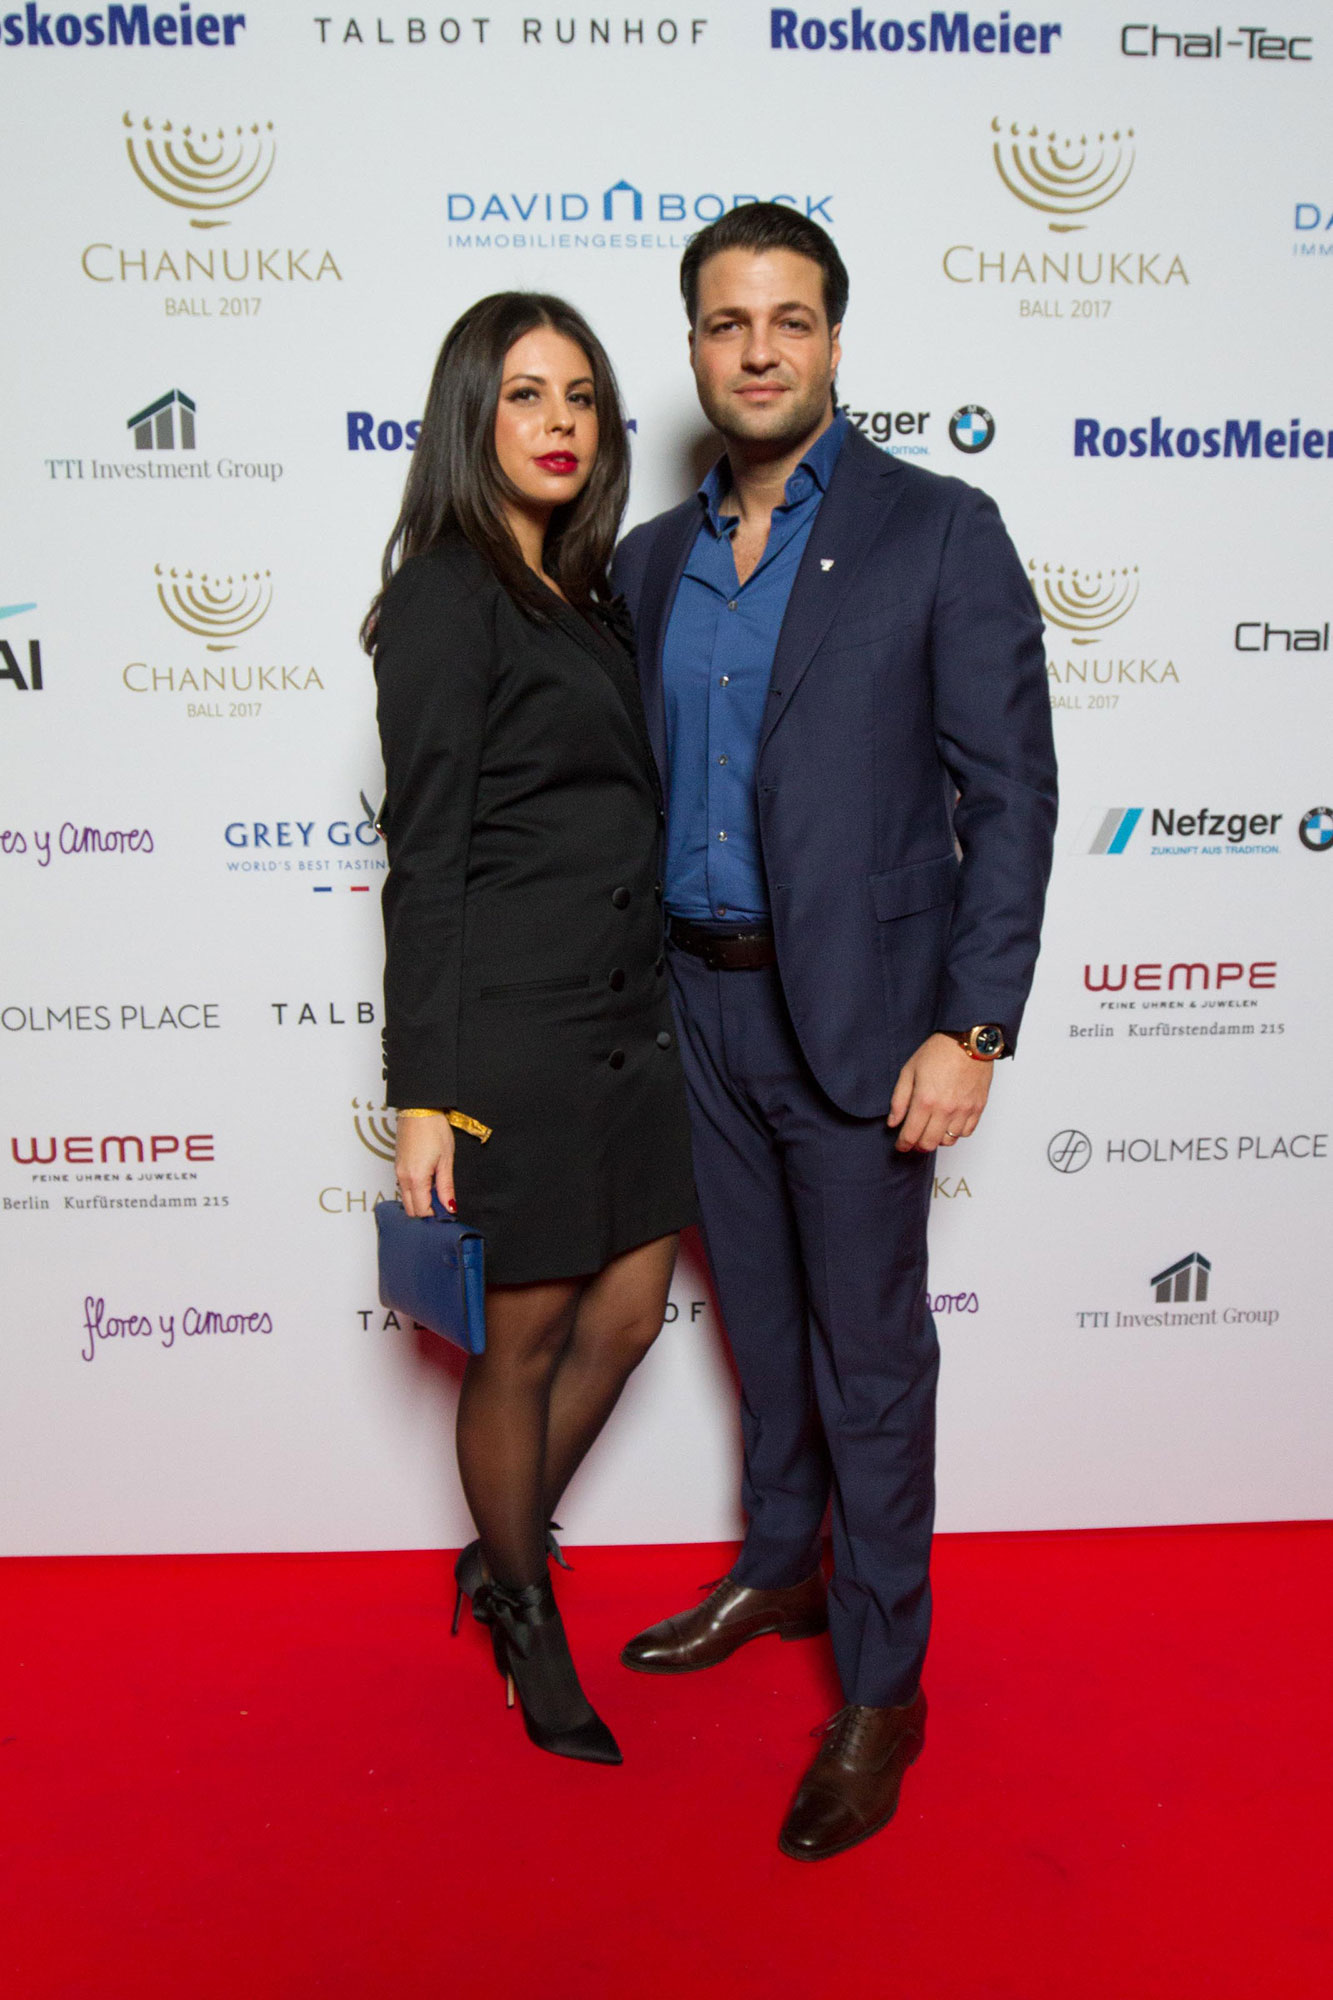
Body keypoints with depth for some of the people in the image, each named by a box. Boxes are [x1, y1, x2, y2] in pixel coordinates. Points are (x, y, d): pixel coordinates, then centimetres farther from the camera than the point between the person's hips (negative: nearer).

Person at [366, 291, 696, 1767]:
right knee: (524, 1344, 8)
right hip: (512, 1028, -8)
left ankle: (501, 1550, 39)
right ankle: (526, 1624, 32)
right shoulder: (450, 599, -10)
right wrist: (422, 1097, -16)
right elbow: (424, 861, -14)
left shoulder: (579, 596, 14)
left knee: (628, 1314, 15)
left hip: (623, 1019, 8)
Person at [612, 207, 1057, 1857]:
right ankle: (776, 1571, 41)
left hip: (855, 1010, -5)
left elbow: (1009, 794, -10)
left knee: (869, 1352, 5)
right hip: (702, 996, 5)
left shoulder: (937, 533, -7)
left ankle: (881, 1688, 22)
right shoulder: (652, 559, 9)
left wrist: (972, 1032, -16)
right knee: (760, 1318, 19)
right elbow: (645, 780, 13)